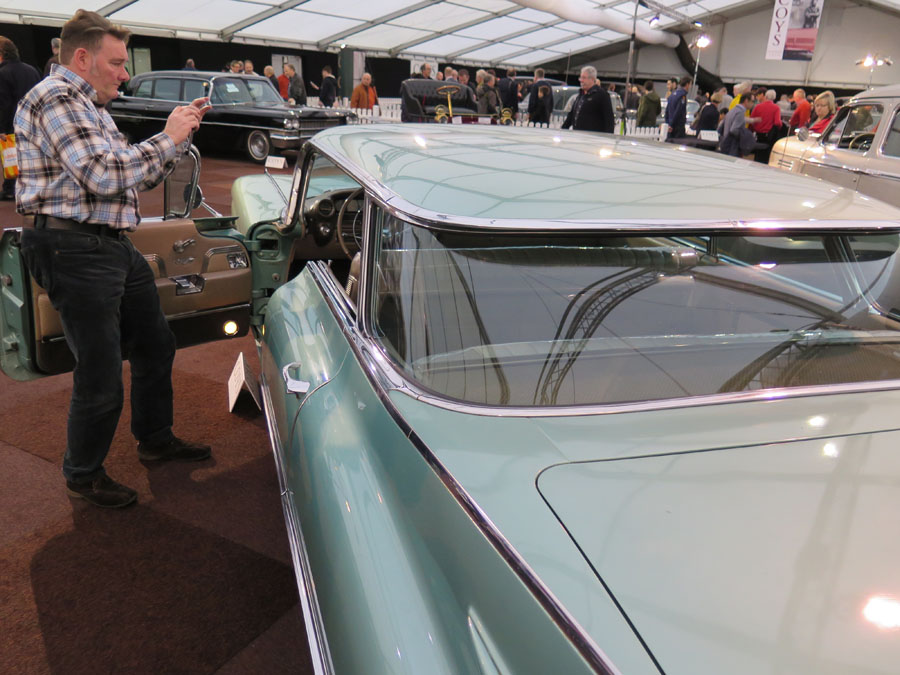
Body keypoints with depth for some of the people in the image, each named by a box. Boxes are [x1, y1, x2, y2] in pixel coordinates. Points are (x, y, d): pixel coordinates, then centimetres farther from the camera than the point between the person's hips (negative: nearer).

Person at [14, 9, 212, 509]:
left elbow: (136, 176, 19)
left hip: (112, 246, 10)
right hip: (74, 250, -10)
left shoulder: (89, 106, 21)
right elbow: (106, 175, -22)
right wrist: (169, 139, -12)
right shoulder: (56, 97, -11)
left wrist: (180, 131, 9)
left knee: (155, 345, 19)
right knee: (101, 377, -3)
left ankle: (156, 439, 38)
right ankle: (83, 475, 19)